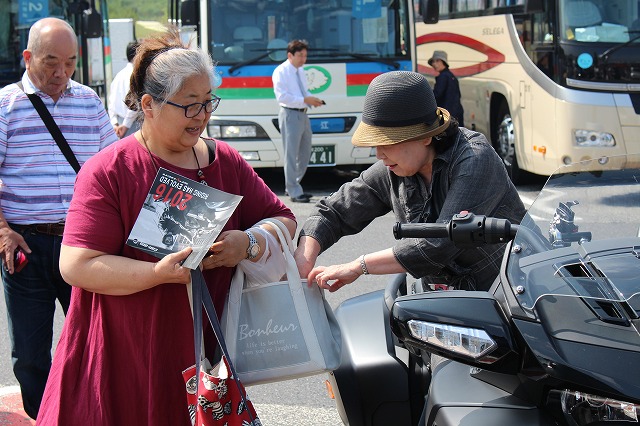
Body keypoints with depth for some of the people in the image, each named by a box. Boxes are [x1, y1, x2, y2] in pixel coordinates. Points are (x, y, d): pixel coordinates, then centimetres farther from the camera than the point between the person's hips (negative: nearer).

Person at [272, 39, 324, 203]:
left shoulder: (300, 71, 15)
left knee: (305, 153, 14)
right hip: (290, 115, -9)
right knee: (291, 155, -6)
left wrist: (313, 99, 2)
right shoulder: (281, 72, -10)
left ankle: (292, 187, 26)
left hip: (303, 115, 9)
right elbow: (282, 96, -18)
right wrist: (305, 100, -22)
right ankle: (294, 192, -3)